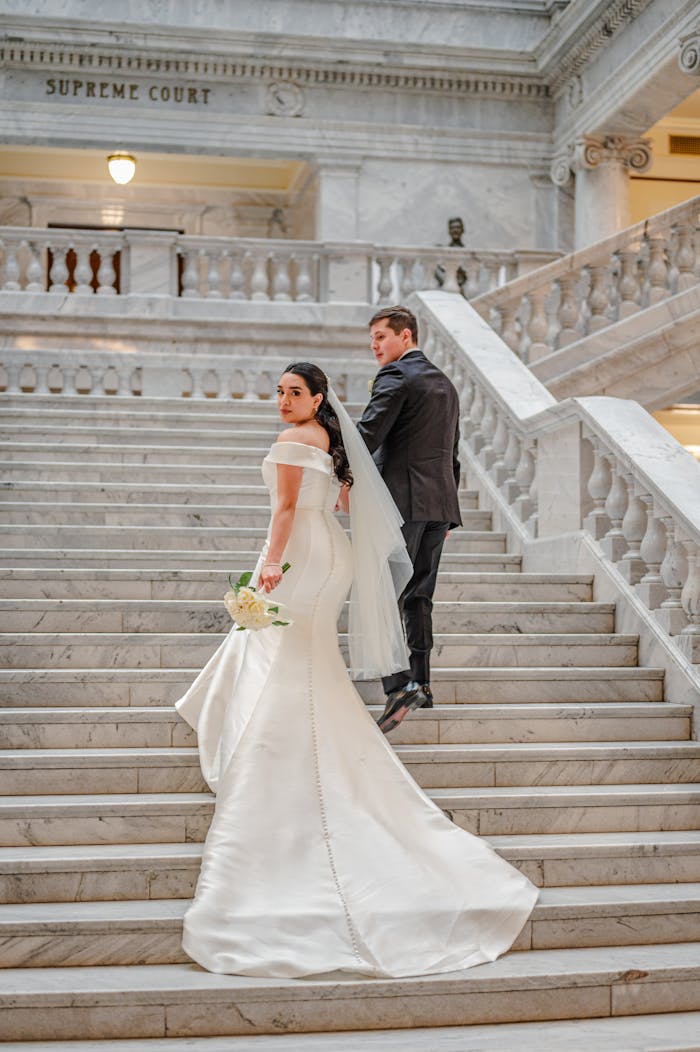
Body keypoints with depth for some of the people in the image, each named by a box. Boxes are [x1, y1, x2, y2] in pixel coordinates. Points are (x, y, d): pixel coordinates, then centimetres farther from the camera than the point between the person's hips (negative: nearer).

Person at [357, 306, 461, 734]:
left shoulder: (396, 376, -6)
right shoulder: (445, 383, 21)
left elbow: (369, 433, -18)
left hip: (403, 499, -8)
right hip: (440, 503, 9)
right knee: (419, 594, 13)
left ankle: (401, 686, -18)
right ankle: (421, 683, 15)